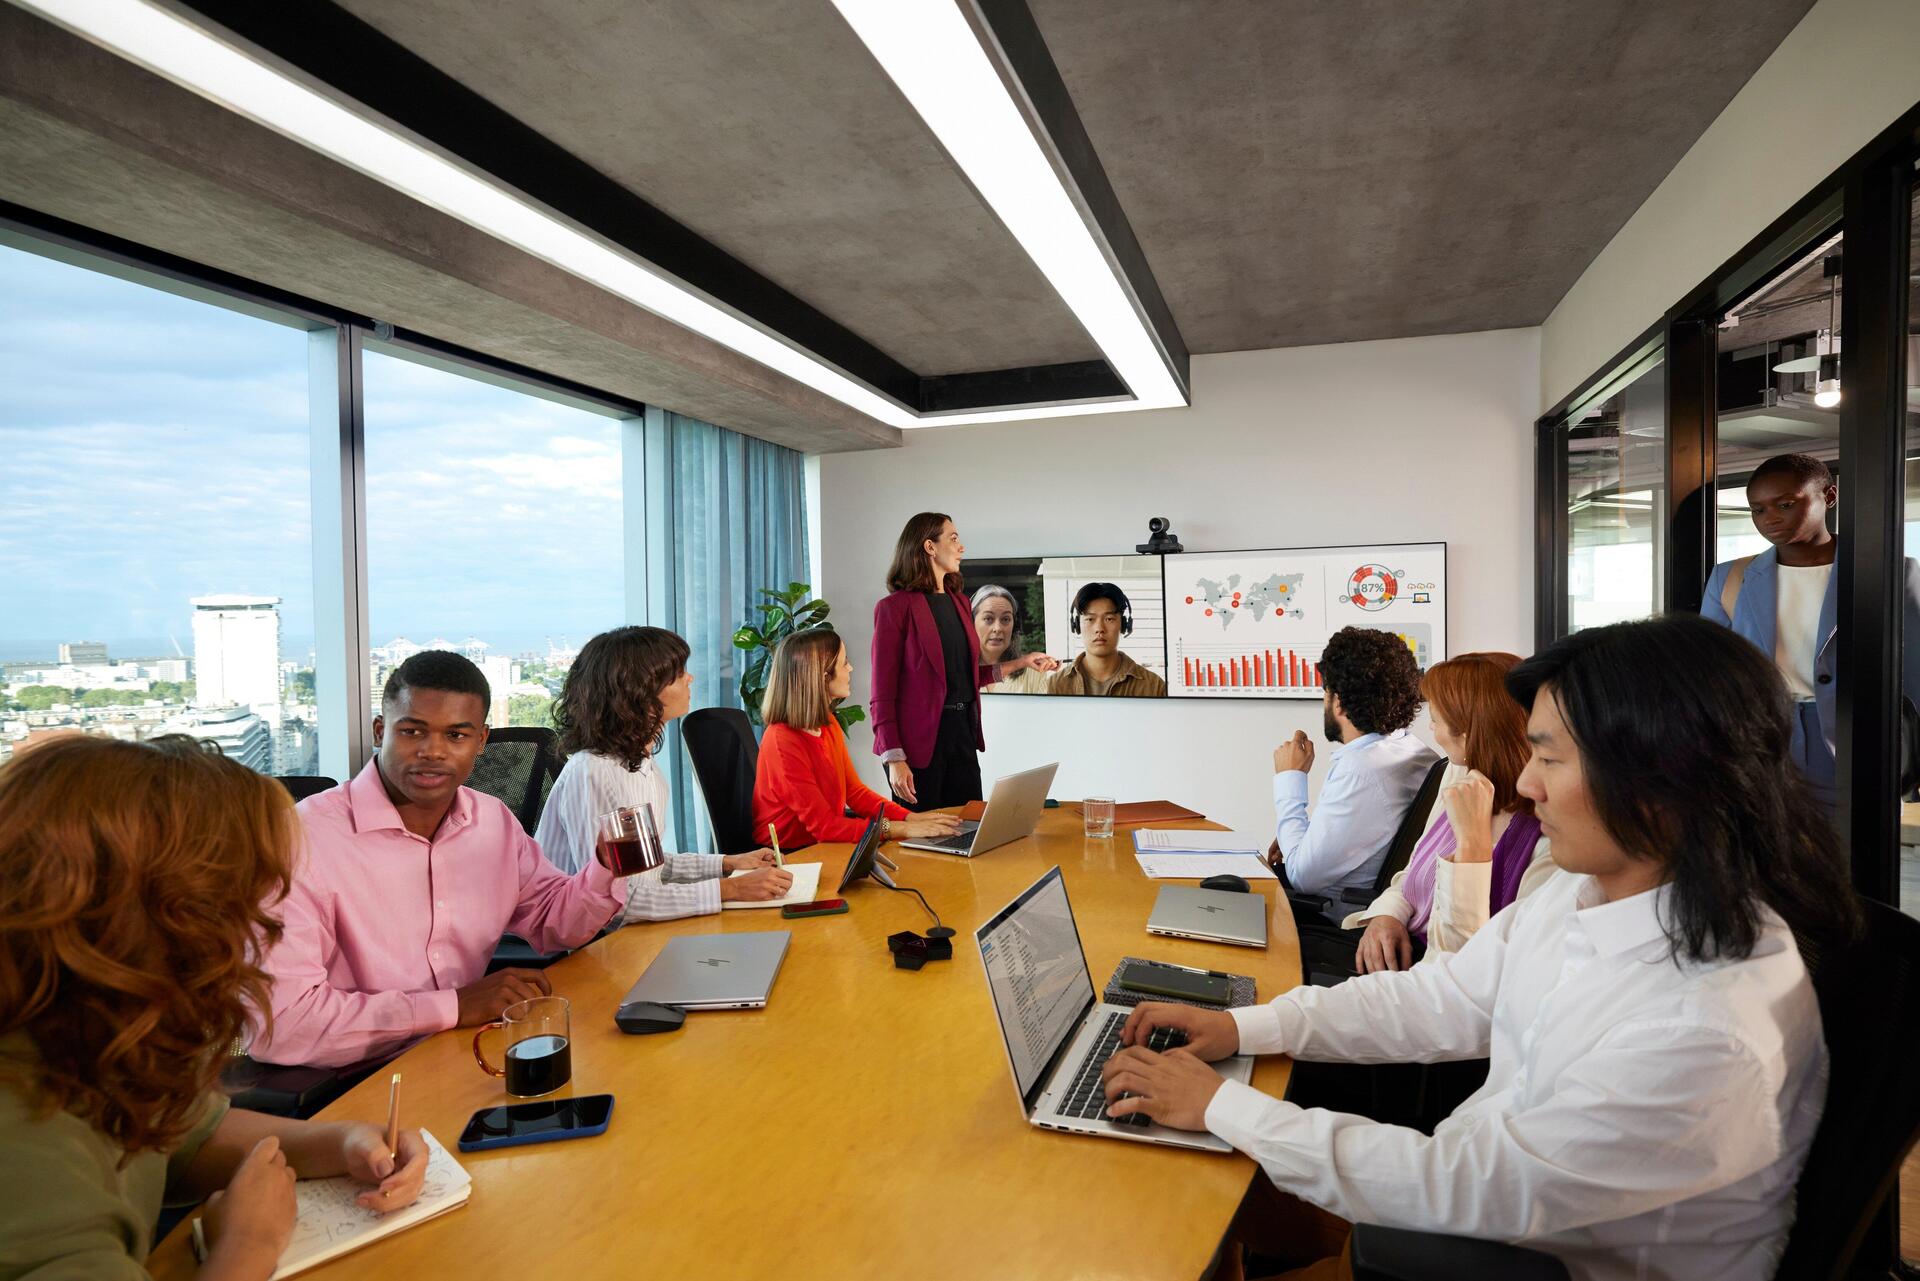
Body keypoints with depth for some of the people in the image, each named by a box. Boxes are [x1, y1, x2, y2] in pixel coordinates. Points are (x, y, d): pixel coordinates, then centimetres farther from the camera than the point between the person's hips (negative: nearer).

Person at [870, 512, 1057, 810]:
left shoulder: (959, 601, 14)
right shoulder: (895, 607, -8)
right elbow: (882, 693, -11)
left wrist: (1021, 663, 18)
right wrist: (894, 759, -17)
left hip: (963, 731, 7)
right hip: (920, 738, -7)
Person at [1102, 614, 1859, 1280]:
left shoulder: (1711, 1038, -33)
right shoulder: (1585, 887, -7)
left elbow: (1468, 1189, -30)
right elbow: (1444, 1001, 1)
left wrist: (1222, 1106, -23)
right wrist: (1242, 1028, -6)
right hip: (1482, 1185, 7)